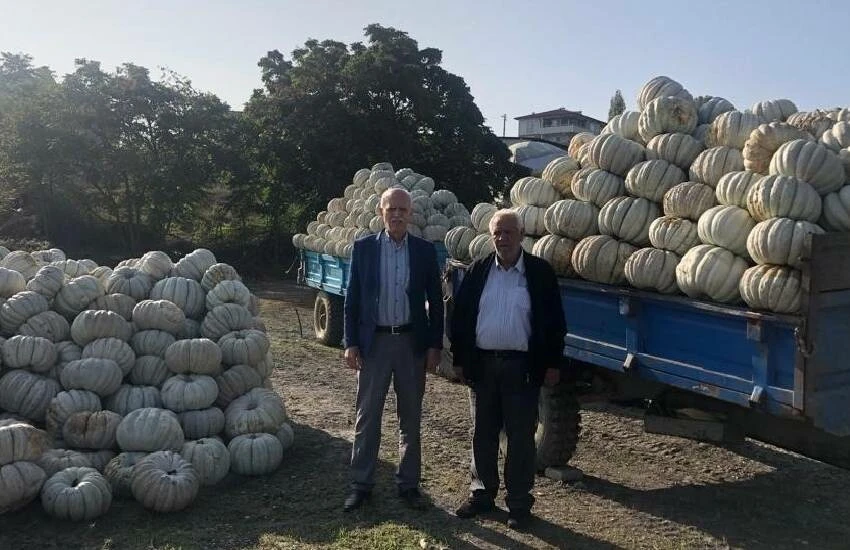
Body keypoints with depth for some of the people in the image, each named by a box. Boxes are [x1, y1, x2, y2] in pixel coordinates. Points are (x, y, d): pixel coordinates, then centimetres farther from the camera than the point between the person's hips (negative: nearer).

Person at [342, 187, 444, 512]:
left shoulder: (425, 251, 1)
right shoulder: (363, 247, -1)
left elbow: (435, 301, 4)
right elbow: (352, 299, 1)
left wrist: (435, 345, -1)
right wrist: (350, 343, -4)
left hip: (412, 342, 1)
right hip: (374, 341, -1)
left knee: (410, 418, 11)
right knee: (367, 417, 7)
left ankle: (408, 483, 25)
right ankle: (361, 484, 20)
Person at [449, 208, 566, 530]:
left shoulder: (541, 272, -3)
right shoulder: (477, 271, 4)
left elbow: (554, 322, -1)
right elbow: (460, 317, 6)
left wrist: (552, 364, -4)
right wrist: (459, 359, 4)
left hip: (522, 367, -3)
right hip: (482, 364, 3)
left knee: (521, 438, 5)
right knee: (482, 434, 13)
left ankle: (519, 503, 18)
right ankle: (482, 494, 28)